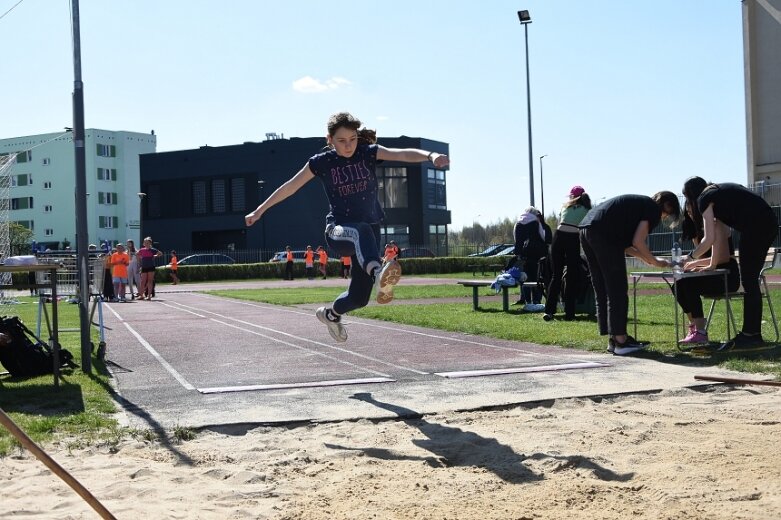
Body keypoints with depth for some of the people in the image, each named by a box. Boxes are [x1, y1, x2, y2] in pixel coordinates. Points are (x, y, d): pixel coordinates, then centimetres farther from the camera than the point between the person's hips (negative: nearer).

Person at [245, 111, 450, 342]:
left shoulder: (369, 153, -2)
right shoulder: (321, 162, -2)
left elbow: (402, 154, -20)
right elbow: (290, 186, 8)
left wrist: (430, 155, -40)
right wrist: (259, 210, 12)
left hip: (370, 231, 3)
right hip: (338, 230, -2)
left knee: (359, 298, 3)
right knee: (361, 231, -41)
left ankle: (330, 314, 38)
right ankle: (377, 275, -71)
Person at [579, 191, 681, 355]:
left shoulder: (638, 202, 31)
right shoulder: (653, 209, 5)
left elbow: (623, 242, 27)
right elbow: (638, 242, -6)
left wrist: (646, 258, 26)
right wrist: (654, 261, 10)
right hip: (603, 233, -9)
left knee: (602, 290, 12)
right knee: (617, 290, -3)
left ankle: (613, 340, 16)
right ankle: (620, 340, -2)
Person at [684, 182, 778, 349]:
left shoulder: (705, 199, 3)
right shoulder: (721, 191, 27)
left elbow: (709, 239, -1)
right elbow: (720, 236, 26)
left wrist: (690, 257, 13)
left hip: (754, 227, -9)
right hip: (770, 224, 9)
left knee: (749, 282, -3)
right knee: (750, 281, 13)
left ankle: (751, 335, -3)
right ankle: (751, 333, 16)